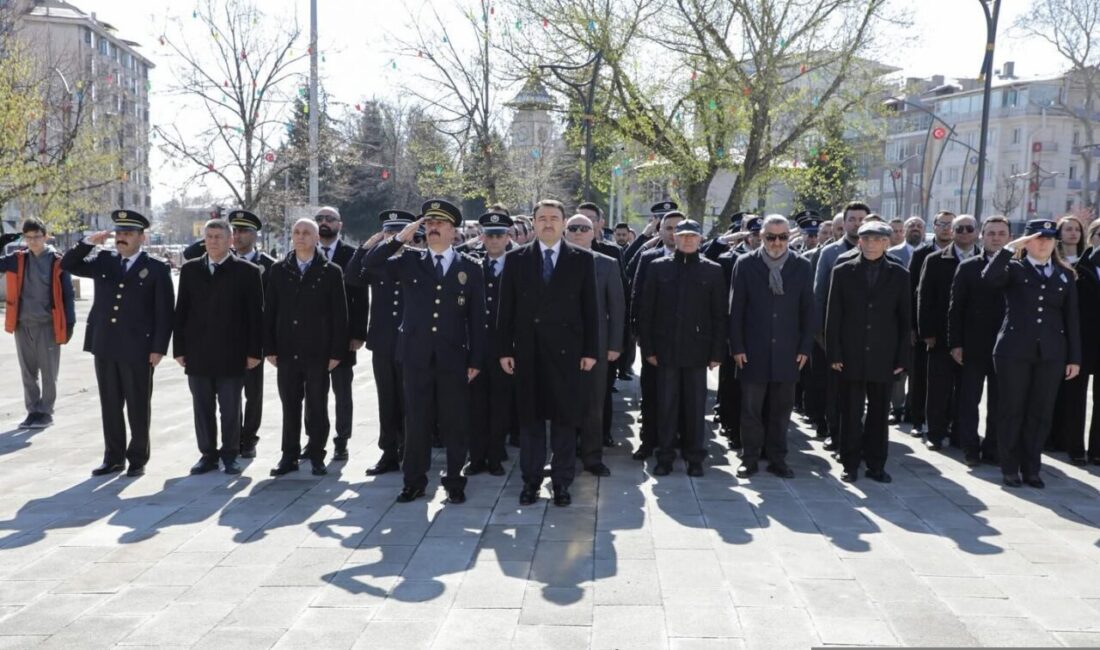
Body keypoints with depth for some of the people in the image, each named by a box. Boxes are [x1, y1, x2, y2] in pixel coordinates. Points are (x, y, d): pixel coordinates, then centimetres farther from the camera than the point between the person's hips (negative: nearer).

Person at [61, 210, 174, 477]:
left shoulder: (157, 269, -4)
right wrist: (88, 242, -4)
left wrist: (159, 348, -11)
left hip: (137, 350, -4)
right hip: (105, 347, 5)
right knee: (110, 406, 12)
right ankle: (113, 457, 22)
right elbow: (68, 265, 11)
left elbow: (164, 312, -6)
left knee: (138, 408, 5)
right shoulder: (103, 261, 9)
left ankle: (138, 458, 16)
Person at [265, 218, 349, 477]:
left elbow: (339, 315, -2)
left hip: (318, 353, -2)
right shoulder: (279, 270, 7)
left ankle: (317, 457, 16)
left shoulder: (331, 272, -1)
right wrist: (270, 348, 2)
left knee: (317, 407, 5)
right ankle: (289, 456, 17)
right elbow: (269, 312, 8)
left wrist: (336, 352, -6)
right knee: (289, 406, 8)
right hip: (286, 352, 2)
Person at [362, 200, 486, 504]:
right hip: (416, 355, 1)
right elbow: (370, 262, -5)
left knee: (455, 422, 5)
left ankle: (455, 482, 17)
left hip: (453, 358, -1)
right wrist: (401, 237, -13)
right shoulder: (409, 261, 7)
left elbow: (477, 317, 3)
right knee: (417, 420, 7)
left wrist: (476, 360, -1)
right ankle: (414, 481, 17)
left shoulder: (470, 268, 4)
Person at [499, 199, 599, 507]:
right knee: (530, 417, 7)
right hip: (527, 351, 1)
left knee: (565, 418, 5)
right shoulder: (516, 259, 5)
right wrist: (505, 350, -1)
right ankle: (531, 479, 17)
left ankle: (562, 481, 15)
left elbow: (590, 308, 2)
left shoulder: (582, 259, 3)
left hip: (566, 351, -1)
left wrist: (591, 350, -2)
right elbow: (507, 308, 4)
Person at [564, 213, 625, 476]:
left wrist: (615, 345, -3)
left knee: (594, 405, 5)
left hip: (596, 344, 0)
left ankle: (592, 457, 14)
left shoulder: (608, 264, 5)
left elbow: (617, 307, 3)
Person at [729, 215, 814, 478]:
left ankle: (777, 459, 20)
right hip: (753, 352, -1)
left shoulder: (802, 267, 4)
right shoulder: (745, 264, 0)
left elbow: (807, 311, 6)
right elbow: (736, 309, 0)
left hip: (787, 353, 1)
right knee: (751, 409, 5)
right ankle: (750, 459, 15)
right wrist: (737, 347, -5)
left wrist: (805, 348, 0)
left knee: (781, 410, 9)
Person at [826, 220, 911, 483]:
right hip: (851, 356, -1)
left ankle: (876, 464, 18)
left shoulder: (899, 275, 5)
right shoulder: (843, 272, 3)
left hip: (883, 357, 1)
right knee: (851, 412, 4)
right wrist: (834, 354, -5)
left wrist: (902, 358, 0)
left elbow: (904, 320, 5)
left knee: (879, 413, 7)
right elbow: (833, 316, 2)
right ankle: (850, 464, 14)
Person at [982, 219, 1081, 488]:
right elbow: (989, 277, -20)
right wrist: (1011, 248, -18)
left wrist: (1074, 358, 6)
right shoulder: (1014, 269, 3)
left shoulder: (1065, 275, 11)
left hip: (1051, 354, 3)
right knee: (1012, 412, 4)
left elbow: (1072, 319, 9)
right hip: (1014, 351, -2)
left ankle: (1031, 468, 18)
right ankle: (1010, 468, 14)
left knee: (1040, 414, 7)